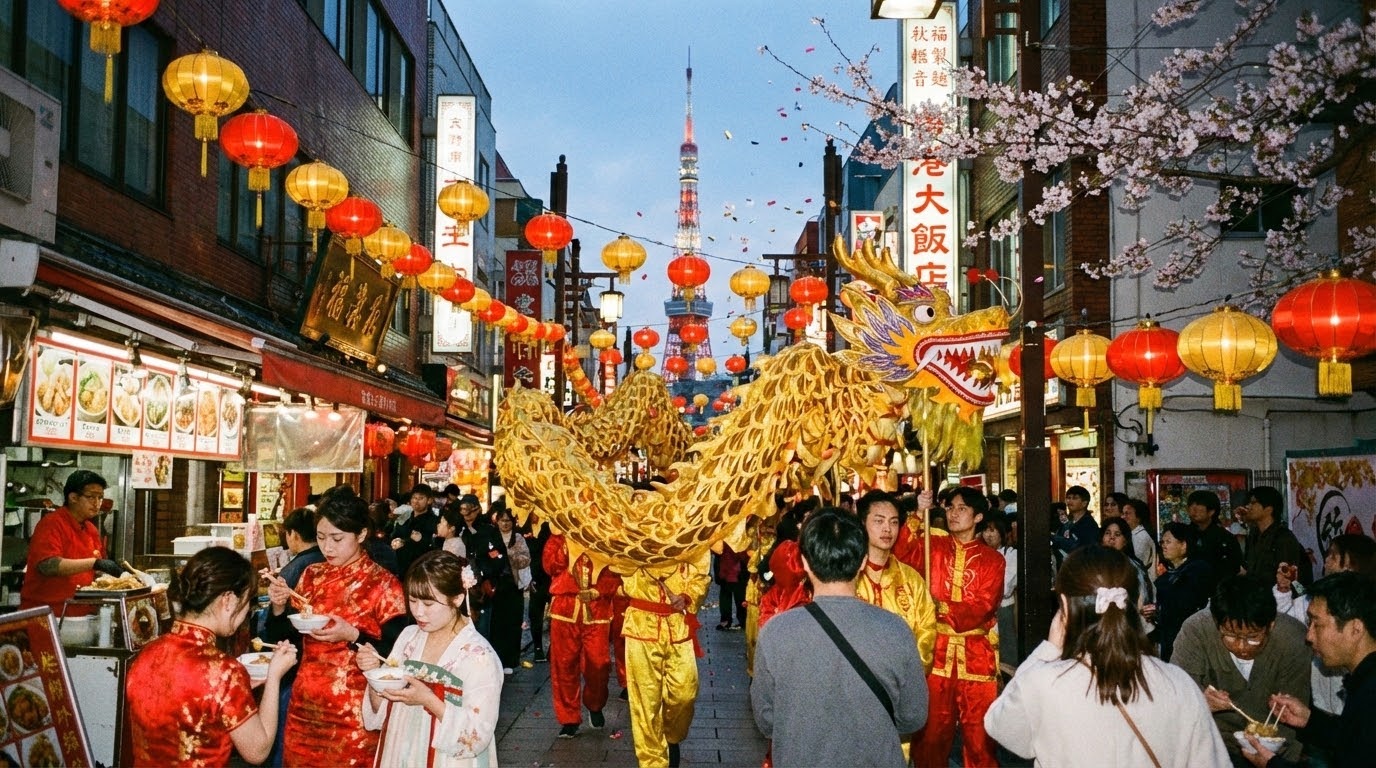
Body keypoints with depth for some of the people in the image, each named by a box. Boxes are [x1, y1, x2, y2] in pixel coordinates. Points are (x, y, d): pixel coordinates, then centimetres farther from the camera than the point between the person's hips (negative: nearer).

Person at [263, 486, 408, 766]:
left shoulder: (384, 584, -11)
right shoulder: (312, 575, 4)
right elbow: (282, 638, 8)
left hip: (353, 714, -5)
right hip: (305, 707, 5)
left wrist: (352, 636, -25)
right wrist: (279, 606, -10)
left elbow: (396, 653, -12)